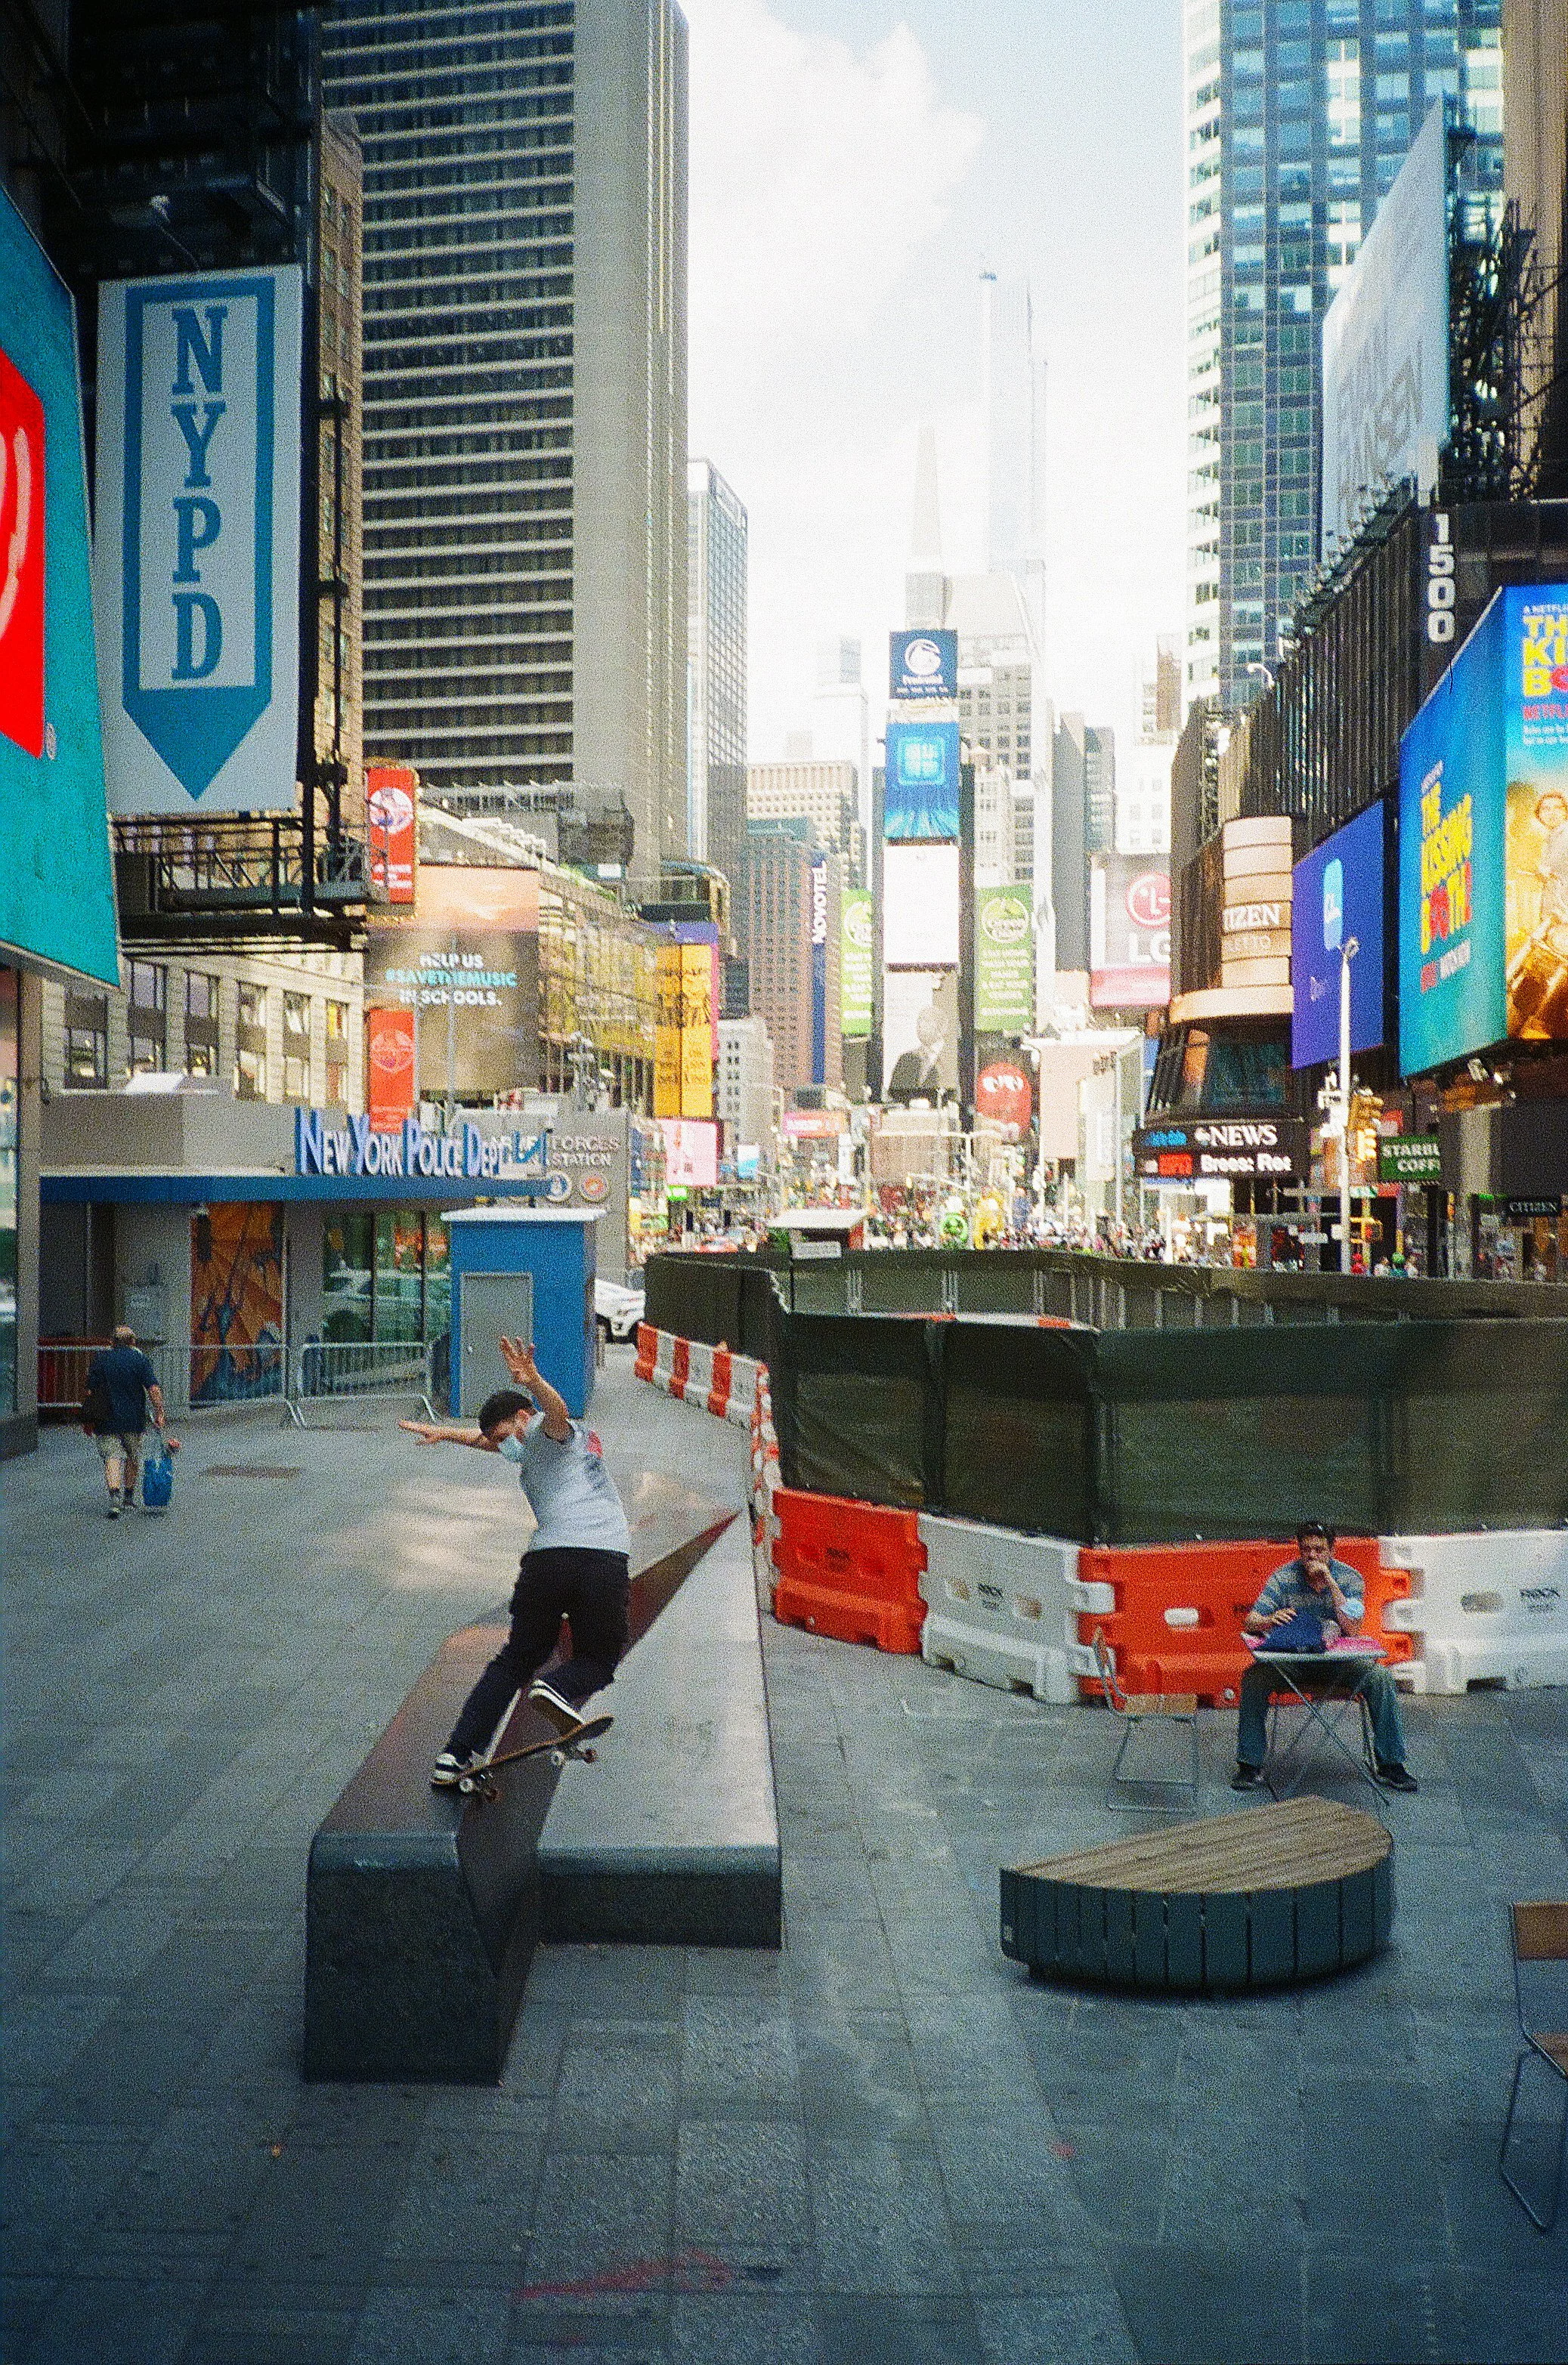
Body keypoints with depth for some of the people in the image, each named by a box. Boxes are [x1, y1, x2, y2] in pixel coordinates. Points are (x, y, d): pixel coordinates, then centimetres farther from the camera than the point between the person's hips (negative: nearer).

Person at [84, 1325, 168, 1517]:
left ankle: (115, 1498, -26)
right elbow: (154, 1389, -12)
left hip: (106, 1421, 0)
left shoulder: (100, 1358, 2)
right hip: (134, 1420, 0)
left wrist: (88, 1419, 9)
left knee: (112, 1457, -6)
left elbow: (90, 1391, 2)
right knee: (133, 1456, 19)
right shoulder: (140, 1359, -1)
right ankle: (129, 1495, 30)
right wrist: (159, 1413, -10)